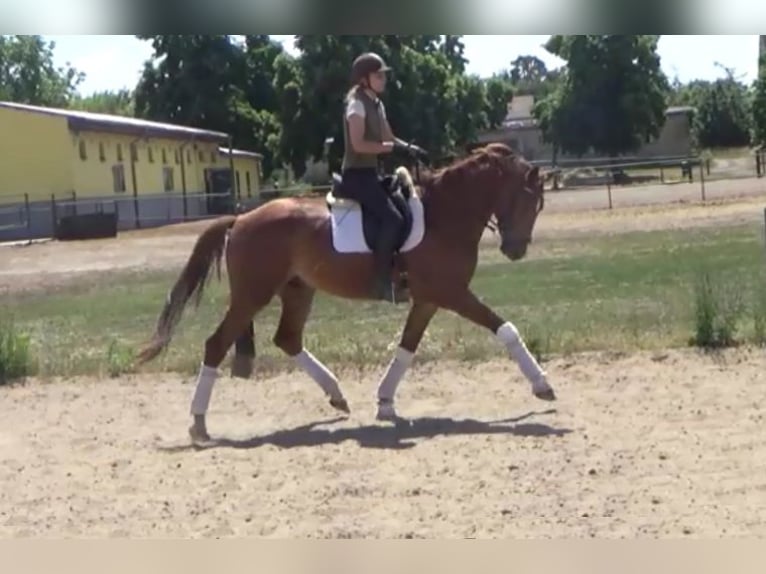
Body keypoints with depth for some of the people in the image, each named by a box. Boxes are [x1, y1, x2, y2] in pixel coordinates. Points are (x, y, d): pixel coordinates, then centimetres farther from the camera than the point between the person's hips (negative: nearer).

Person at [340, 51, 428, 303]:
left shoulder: (377, 104, 15)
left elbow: (389, 138, 18)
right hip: (356, 175, -10)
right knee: (392, 218, -23)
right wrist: (393, 148, -21)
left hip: (370, 173, 10)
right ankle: (382, 282, -20)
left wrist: (409, 148, -1)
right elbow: (358, 144, -21)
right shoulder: (357, 104, -13)